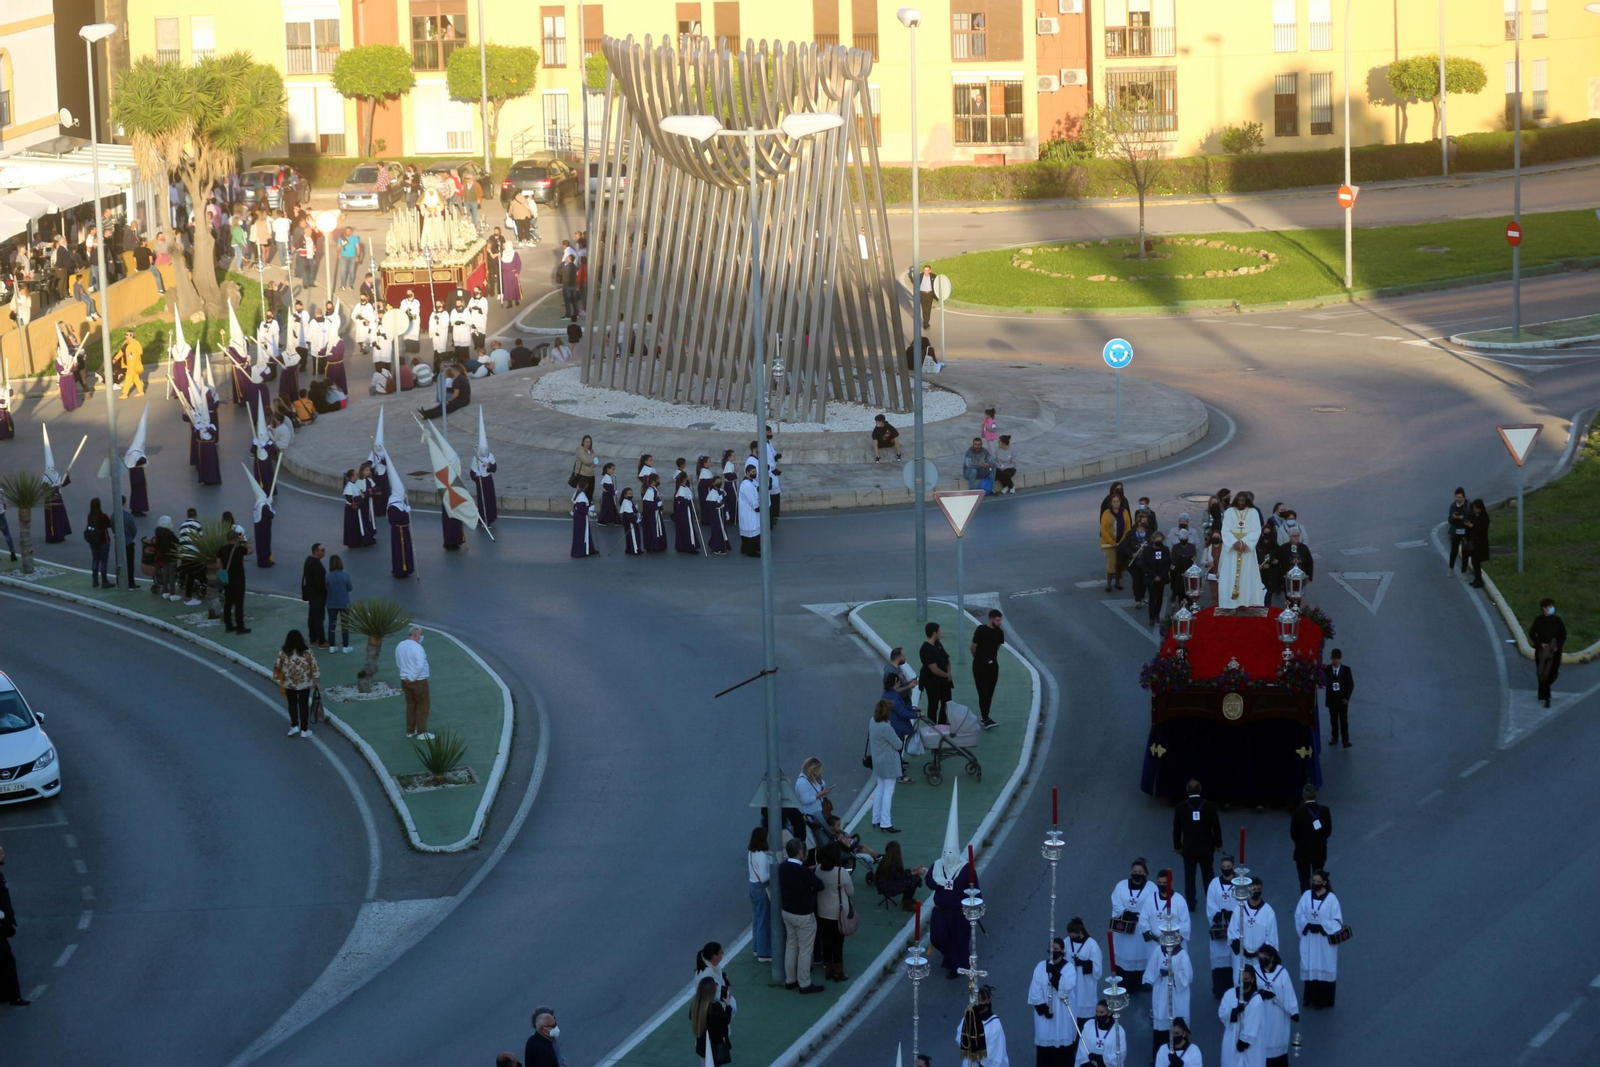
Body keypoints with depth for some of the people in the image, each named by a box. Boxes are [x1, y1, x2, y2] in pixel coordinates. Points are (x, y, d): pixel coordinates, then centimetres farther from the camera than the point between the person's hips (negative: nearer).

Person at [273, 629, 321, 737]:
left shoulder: (283, 653, -12)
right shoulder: (307, 652, -12)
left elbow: (277, 667, -5)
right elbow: (314, 667, -8)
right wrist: (316, 680, 5)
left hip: (289, 684, 0)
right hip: (304, 684, 0)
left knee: (292, 704, 20)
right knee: (304, 705, 10)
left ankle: (294, 726, 12)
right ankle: (304, 730, 13)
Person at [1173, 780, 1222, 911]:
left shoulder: (1180, 808, -10)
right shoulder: (1209, 806, -11)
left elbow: (1177, 829, -3)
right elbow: (1216, 826, -5)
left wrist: (1177, 846, 10)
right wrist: (1218, 844, 7)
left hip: (1189, 849, -1)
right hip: (1206, 848, 1)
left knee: (1189, 876, 9)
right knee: (1208, 875, 13)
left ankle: (1190, 903, 9)